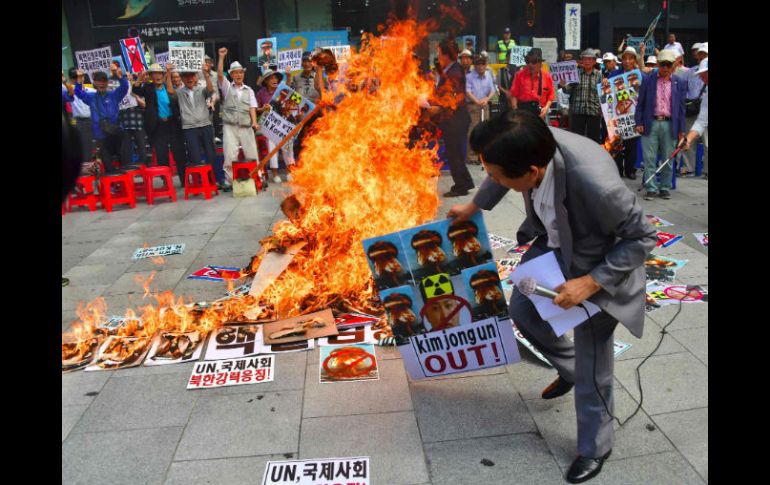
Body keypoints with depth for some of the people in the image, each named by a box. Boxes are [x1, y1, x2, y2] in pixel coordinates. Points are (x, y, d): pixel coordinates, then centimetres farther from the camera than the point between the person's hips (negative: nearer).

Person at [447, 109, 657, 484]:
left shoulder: (596, 183, -43)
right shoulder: (529, 147, -25)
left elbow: (642, 237, -24)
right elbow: (503, 174, 2)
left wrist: (591, 282, -29)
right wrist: (475, 206, 18)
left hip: (598, 263, -6)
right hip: (554, 244, 6)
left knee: (592, 364, 4)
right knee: (521, 310, 17)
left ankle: (594, 447, 30)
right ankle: (567, 369, 45)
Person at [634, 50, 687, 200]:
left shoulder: (679, 83, 7)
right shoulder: (648, 79, 4)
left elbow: (681, 107, 8)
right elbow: (640, 102, 4)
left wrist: (681, 129, 4)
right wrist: (639, 123, -5)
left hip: (670, 125, 1)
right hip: (651, 124, -1)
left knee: (668, 160, 7)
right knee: (649, 159, 0)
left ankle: (665, 188, 17)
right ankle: (651, 189, 7)